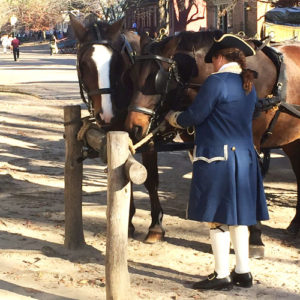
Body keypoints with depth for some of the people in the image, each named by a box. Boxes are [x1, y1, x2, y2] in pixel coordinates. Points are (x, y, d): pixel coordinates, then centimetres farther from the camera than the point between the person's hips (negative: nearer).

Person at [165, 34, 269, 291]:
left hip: (216, 157, -8)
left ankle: (222, 275, 5)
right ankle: (243, 272, 19)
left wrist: (173, 117, 8)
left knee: (218, 218, -1)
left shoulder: (216, 81, -14)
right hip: (244, 157, 8)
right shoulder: (249, 86, 11)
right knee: (238, 216, 14)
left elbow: (194, 116, -12)